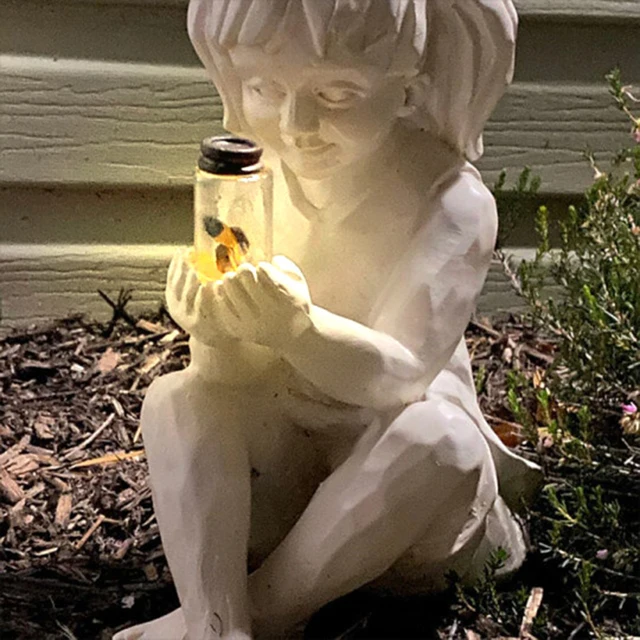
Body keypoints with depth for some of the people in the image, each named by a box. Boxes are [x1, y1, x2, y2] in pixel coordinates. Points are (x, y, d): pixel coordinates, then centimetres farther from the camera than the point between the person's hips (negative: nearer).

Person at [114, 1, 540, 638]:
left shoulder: (450, 203, -20)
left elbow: (398, 376, -29)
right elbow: (229, 378, -10)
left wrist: (298, 328, -49)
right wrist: (217, 329, -36)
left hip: (387, 449, -3)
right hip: (278, 437, 3)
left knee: (439, 441, -34)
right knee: (174, 400, -20)